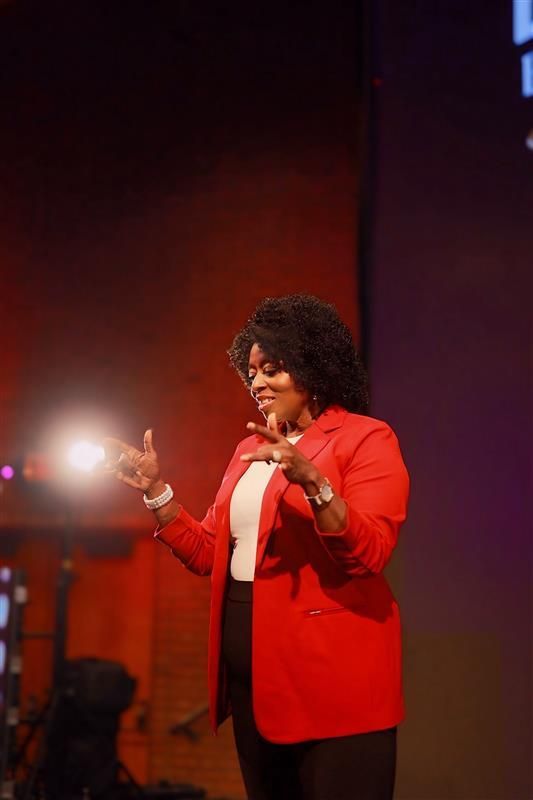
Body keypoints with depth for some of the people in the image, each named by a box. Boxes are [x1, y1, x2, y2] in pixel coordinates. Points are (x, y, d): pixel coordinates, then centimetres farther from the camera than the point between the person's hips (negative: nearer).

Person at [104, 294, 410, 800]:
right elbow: (207, 553, 15)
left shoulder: (366, 439, -5)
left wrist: (311, 481, -32)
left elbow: (370, 552, -19)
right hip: (253, 675, 7)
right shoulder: (251, 448, 16)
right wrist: (156, 491, 4)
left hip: (331, 676, -7)